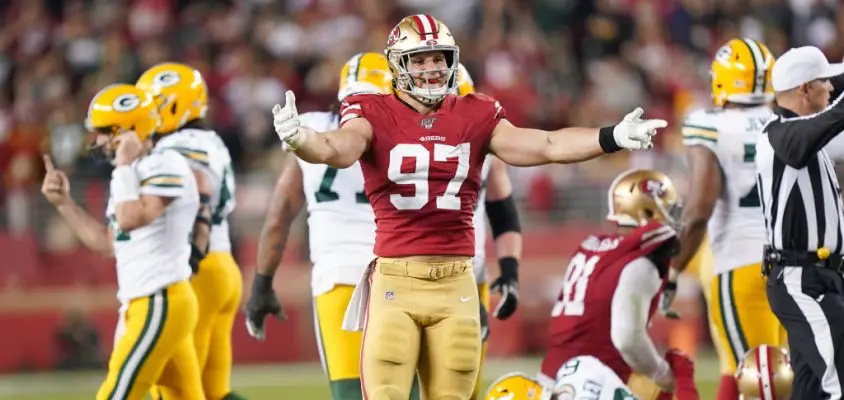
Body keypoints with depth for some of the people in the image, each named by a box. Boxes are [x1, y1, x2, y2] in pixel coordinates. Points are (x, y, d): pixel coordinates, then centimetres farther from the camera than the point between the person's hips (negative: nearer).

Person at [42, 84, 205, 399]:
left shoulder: (165, 166, -12)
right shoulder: (135, 173, 16)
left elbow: (130, 219, -25)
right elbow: (108, 243, 22)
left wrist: (125, 166, -14)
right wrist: (63, 202, 16)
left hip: (160, 304, -10)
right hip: (143, 305, 10)